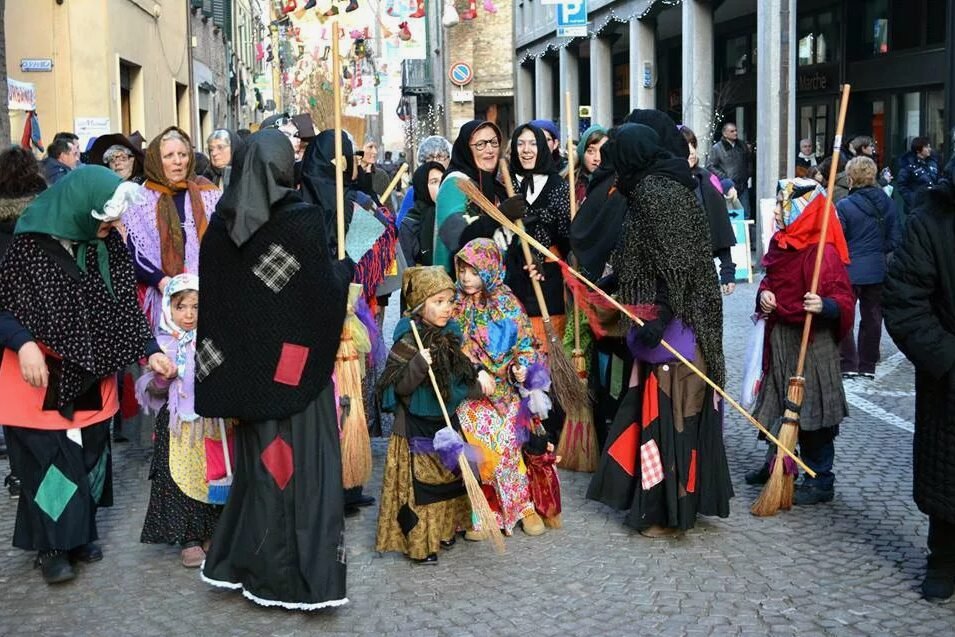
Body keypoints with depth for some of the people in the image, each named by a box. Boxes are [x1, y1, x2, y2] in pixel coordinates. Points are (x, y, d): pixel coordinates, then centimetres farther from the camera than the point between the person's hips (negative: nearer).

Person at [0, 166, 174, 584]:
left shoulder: (109, 244, -1)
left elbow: (126, 303, 5)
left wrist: (149, 350, -5)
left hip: (92, 377, 5)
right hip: (42, 378, -5)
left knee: (90, 456, 12)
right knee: (49, 460, -2)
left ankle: (81, 534, 28)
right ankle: (52, 546, 12)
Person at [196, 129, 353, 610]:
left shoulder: (223, 222, -1)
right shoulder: (302, 218, -14)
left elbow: (211, 296, 4)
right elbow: (327, 290, -13)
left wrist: (231, 360, 13)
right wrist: (345, 268, 8)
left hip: (246, 366, 5)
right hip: (296, 366, -4)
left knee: (258, 460, 16)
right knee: (301, 461, 3)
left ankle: (250, 564, 24)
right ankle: (302, 574, 7)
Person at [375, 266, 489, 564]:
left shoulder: (450, 337, 3)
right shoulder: (408, 342, -18)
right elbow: (397, 387, -21)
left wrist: (478, 379, 2)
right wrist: (418, 365, -34)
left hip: (445, 424, 7)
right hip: (416, 429, -7)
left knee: (447, 480, 17)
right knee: (418, 484, -1)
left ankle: (442, 530, 33)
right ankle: (419, 542, 10)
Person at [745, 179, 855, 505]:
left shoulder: (823, 252, -19)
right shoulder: (781, 243, 8)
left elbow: (844, 300, -20)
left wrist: (825, 306, -40)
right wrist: (764, 295, 1)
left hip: (810, 342, -8)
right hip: (778, 337, 8)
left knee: (810, 407, -1)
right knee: (779, 402, 18)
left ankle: (821, 480, 10)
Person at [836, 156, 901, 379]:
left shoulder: (843, 206, -15)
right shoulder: (887, 203, -1)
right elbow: (895, 239, 3)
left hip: (849, 270, -5)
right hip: (877, 270, 5)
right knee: (872, 317, 14)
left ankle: (849, 365, 6)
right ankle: (868, 366, 20)